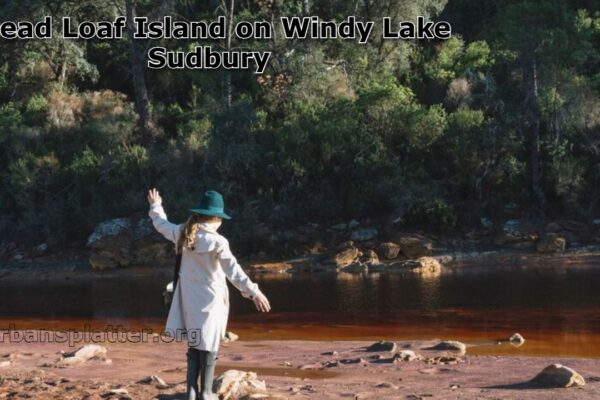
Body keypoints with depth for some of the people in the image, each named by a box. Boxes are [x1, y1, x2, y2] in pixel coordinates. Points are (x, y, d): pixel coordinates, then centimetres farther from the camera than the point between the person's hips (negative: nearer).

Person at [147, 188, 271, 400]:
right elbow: (233, 270, -28)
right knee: (209, 347, 5)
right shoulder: (217, 241, -17)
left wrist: (155, 206, 40)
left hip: (189, 299, 6)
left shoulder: (184, 234, 0)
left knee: (194, 345, 15)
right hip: (210, 299, -5)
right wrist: (253, 292, -34)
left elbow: (162, 225, 20)